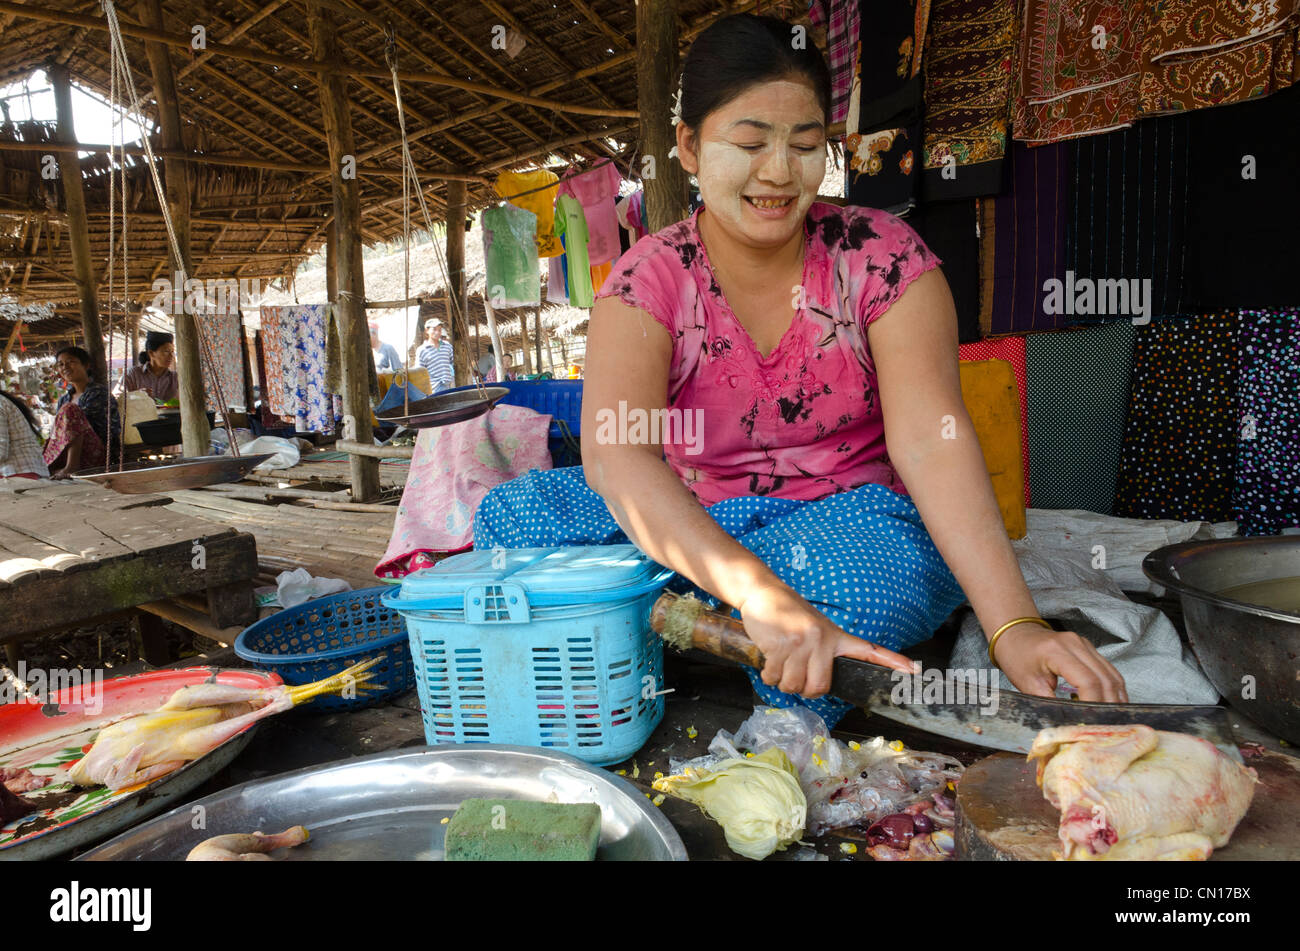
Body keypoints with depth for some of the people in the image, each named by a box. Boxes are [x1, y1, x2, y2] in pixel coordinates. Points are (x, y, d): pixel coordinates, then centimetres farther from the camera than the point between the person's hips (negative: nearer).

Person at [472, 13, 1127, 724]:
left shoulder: (879, 256, -8)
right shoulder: (650, 280, -9)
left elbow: (929, 439, -19)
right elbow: (613, 451, -27)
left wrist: (1014, 626, -32)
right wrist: (760, 593, -41)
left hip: (857, 517, -1)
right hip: (700, 525, 2)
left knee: (844, 580, -37)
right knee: (511, 515, -17)